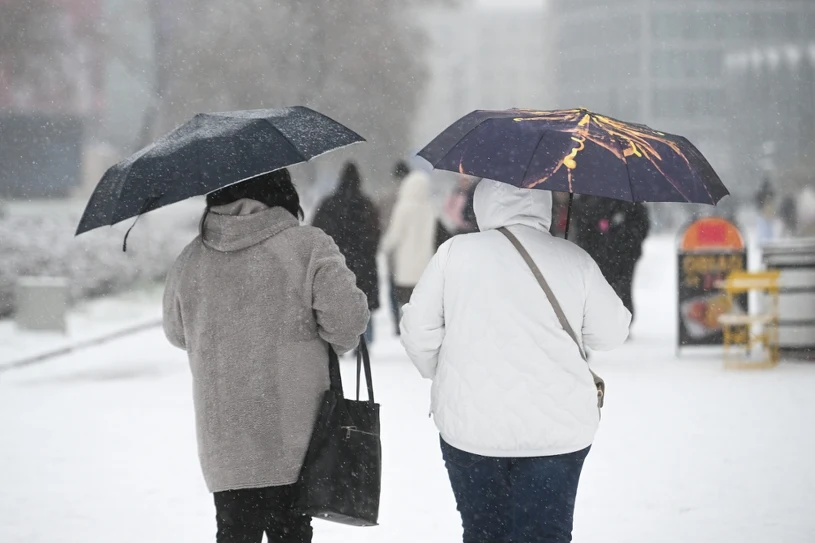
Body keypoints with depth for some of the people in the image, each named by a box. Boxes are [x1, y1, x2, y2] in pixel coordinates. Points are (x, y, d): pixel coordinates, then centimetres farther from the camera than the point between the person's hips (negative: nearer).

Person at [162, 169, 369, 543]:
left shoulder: (190, 260, 3)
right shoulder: (308, 246, -9)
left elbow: (177, 334, 16)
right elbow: (347, 316, -17)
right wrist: (331, 344, 4)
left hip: (223, 442, 3)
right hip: (293, 439, -3)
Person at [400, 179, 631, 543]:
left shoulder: (455, 252, -2)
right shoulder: (575, 260, 0)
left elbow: (418, 330, 1)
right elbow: (610, 333, 7)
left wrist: (440, 375, 19)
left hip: (469, 424, 0)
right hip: (558, 427, 0)